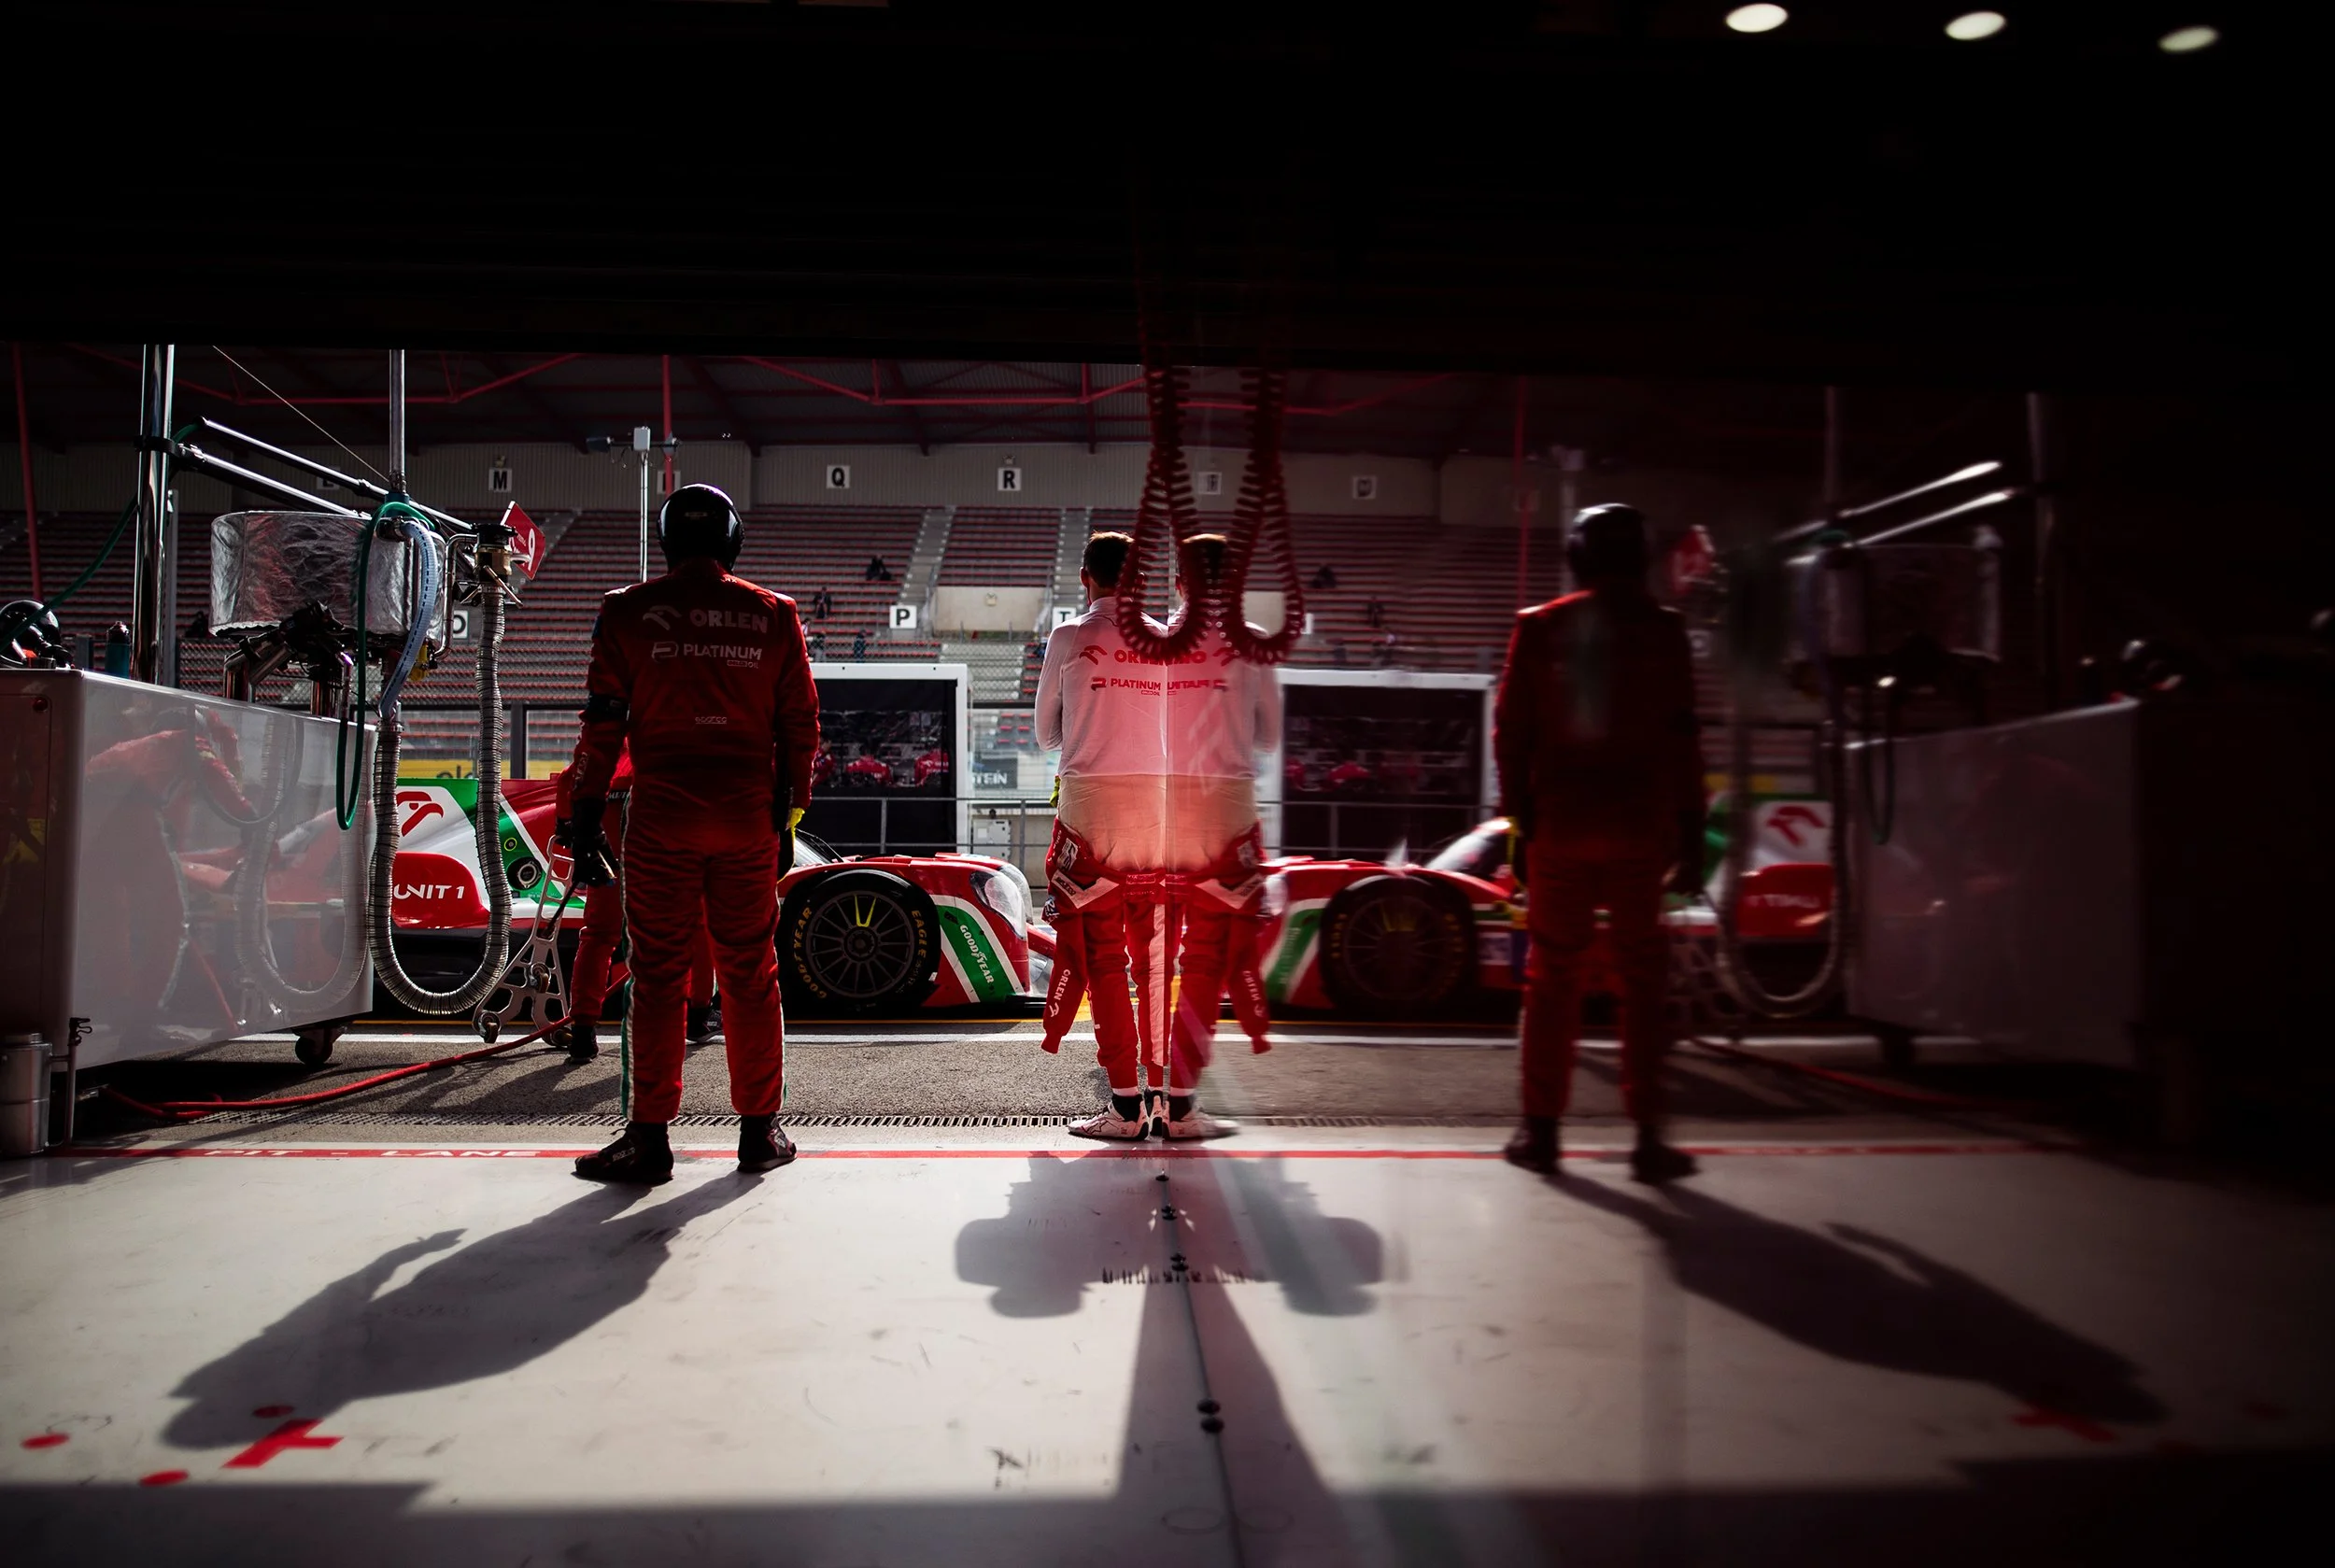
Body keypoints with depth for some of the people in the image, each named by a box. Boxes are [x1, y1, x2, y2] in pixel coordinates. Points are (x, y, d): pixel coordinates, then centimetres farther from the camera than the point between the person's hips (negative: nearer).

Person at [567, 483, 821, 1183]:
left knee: (658, 973, 4)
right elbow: (799, 724, 6)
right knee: (750, 972, 9)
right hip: (748, 817, 1)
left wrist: (587, 807, 7)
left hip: (661, 815, -1)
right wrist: (788, 813, 14)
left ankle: (649, 1137, 7)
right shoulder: (774, 615, 5)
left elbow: (605, 718, 0)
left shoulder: (628, 611, 1)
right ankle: (760, 1130, 15)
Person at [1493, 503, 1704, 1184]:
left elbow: (1512, 731, 2)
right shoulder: (1662, 630, 0)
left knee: (1552, 974, 9)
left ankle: (1540, 1129, 11)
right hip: (1640, 828, -1)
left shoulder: (1539, 628, 3)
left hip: (1558, 827, 1)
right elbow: (1680, 738, -3)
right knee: (1642, 977, 6)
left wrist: (1521, 819, 8)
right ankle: (1647, 1136, 5)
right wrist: (1690, 836, 1)